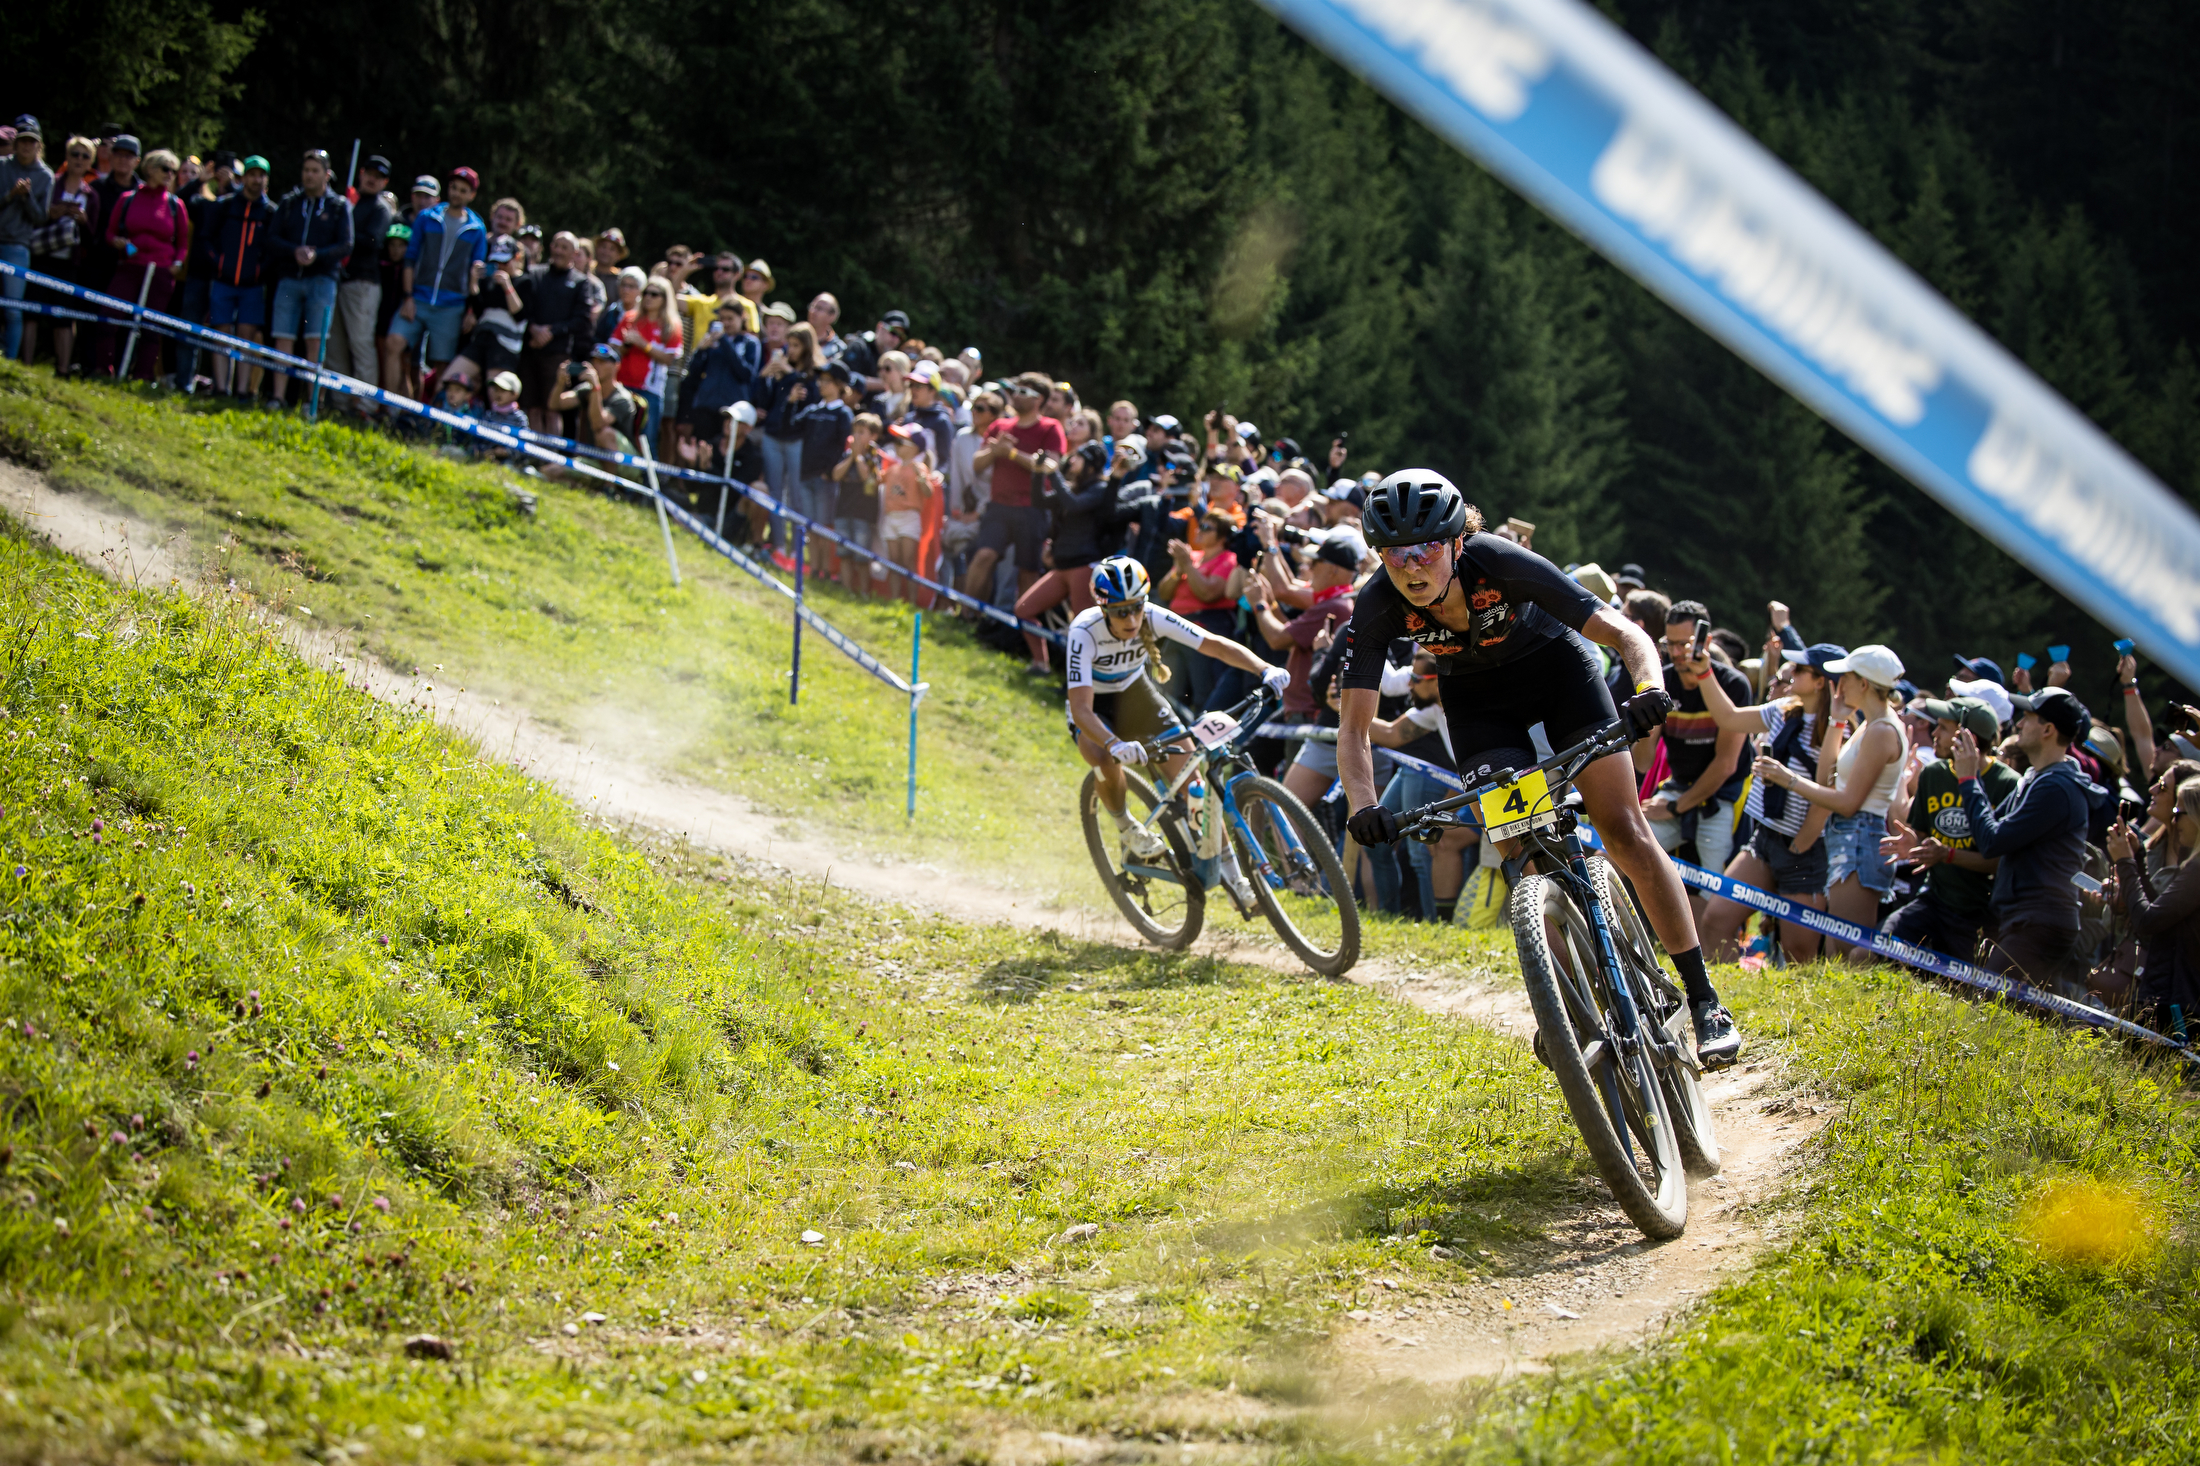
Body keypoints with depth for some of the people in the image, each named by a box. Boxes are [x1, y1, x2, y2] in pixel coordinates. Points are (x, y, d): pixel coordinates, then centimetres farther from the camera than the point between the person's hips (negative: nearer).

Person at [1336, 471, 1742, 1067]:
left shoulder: (1503, 565, -36)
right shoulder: (1377, 608, -30)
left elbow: (1626, 634, -35)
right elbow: (1354, 728, -29)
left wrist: (1650, 688, -56)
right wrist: (1363, 805, -47)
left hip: (1553, 663, -2)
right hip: (1476, 695, 2)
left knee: (1623, 830, -11)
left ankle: (1705, 1001, -5)